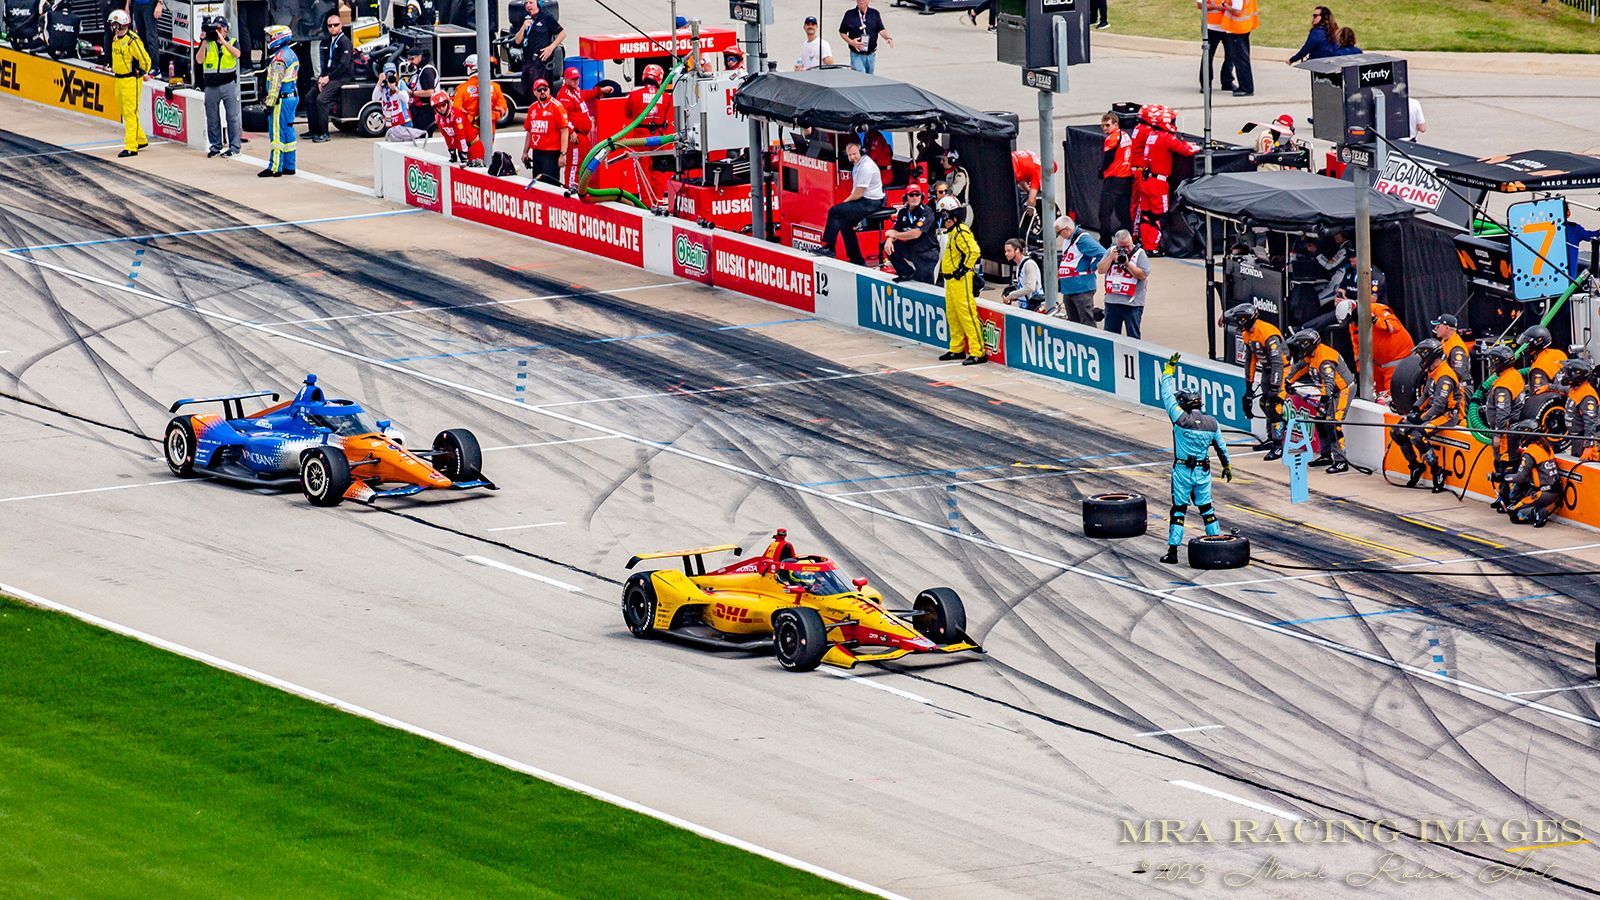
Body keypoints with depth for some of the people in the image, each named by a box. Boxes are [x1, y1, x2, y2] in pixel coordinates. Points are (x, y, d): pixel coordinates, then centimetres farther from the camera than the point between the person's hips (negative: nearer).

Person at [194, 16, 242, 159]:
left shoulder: (231, 42, 6)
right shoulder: (206, 43, 8)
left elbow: (237, 54, -14)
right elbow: (199, 60, -5)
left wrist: (222, 40, -20)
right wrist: (205, 42, -12)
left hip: (228, 84, -2)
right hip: (211, 86, 2)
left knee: (232, 117, -2)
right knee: (212, 118, 5)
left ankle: (234, 147, 2)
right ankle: (215, 147, 14)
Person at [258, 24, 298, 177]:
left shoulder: (279, 58, -18)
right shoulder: (291, 54, 14)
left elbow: (275, 84, -20)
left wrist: (269, 103, -17)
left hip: (282, 100, -10)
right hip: (293, 96, 10)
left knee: (277, 134, -7)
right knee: (288, 132, 13)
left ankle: (275, 168, -6)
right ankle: (289, 166, 16)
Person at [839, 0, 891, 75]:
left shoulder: (875, 14, 4)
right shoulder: (849, 14, -4)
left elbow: (881, 30, -1)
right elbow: (842, 32, 3)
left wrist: (887, 38, -23)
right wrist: (851, 42, -15)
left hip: (871, 55, 4)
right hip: (857, 55, -4)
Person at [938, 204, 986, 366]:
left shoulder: (961, 232, -16)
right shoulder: (952, 233, 16)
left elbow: (974, 251, -27)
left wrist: (963, 268, -22)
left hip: (961, 280, -11)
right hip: (951, 280, 11)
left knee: (967, 315, -12)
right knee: (952, 315, 17)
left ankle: (978, 352, -13)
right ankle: (957, 349, 28)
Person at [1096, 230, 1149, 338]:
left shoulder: (1139, 254, -2)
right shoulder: (1111, 251, 9)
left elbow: (1143, 275, -12)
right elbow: (1100, 270, 2)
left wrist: (1127, 263, -18)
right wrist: (1111, 257, -10)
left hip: (1132, 304, -4)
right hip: (1111, 301, 4)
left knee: (1133, 337, 0)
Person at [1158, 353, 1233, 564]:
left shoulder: (1181, 419, -12)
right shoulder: (1212, 422, 0)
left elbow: (1167, 395, -5)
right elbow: (1221, 446, 12)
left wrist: (1169, 370, 1)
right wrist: (1227, 465, 26)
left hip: (1182, 471, -4)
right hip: (1203, 472, 4)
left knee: (1178, 509, 0)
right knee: (1206, 508, 15)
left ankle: (1173, 550, -2)